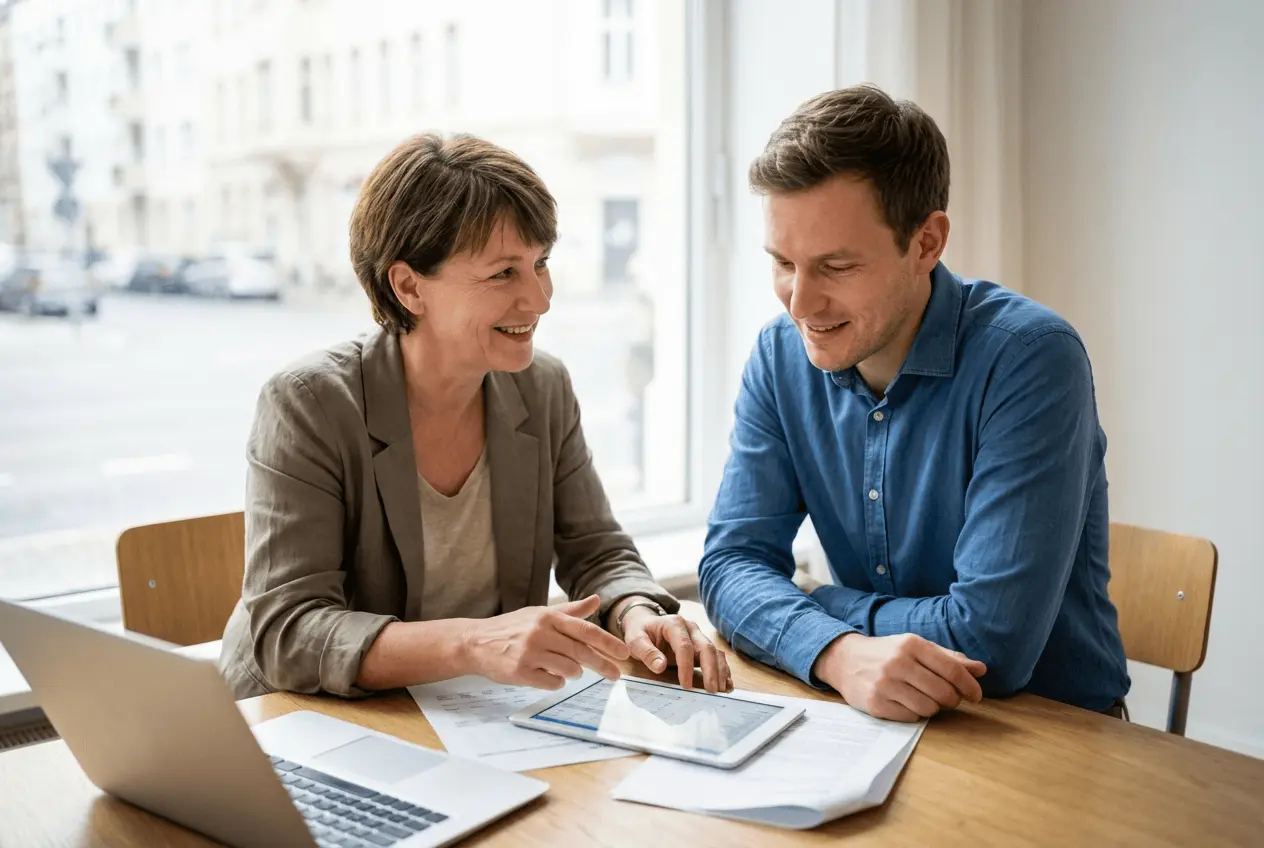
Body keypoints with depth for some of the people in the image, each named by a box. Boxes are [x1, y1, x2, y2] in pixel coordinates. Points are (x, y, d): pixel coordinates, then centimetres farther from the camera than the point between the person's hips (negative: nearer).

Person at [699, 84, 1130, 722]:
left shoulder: (1031, 359, -21)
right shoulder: (781, 356, -4)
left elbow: (990, 644, -24)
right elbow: (731, 562, -7)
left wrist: (811, 600, -11)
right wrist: (838, 651, -27)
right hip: (871, 721, 4)